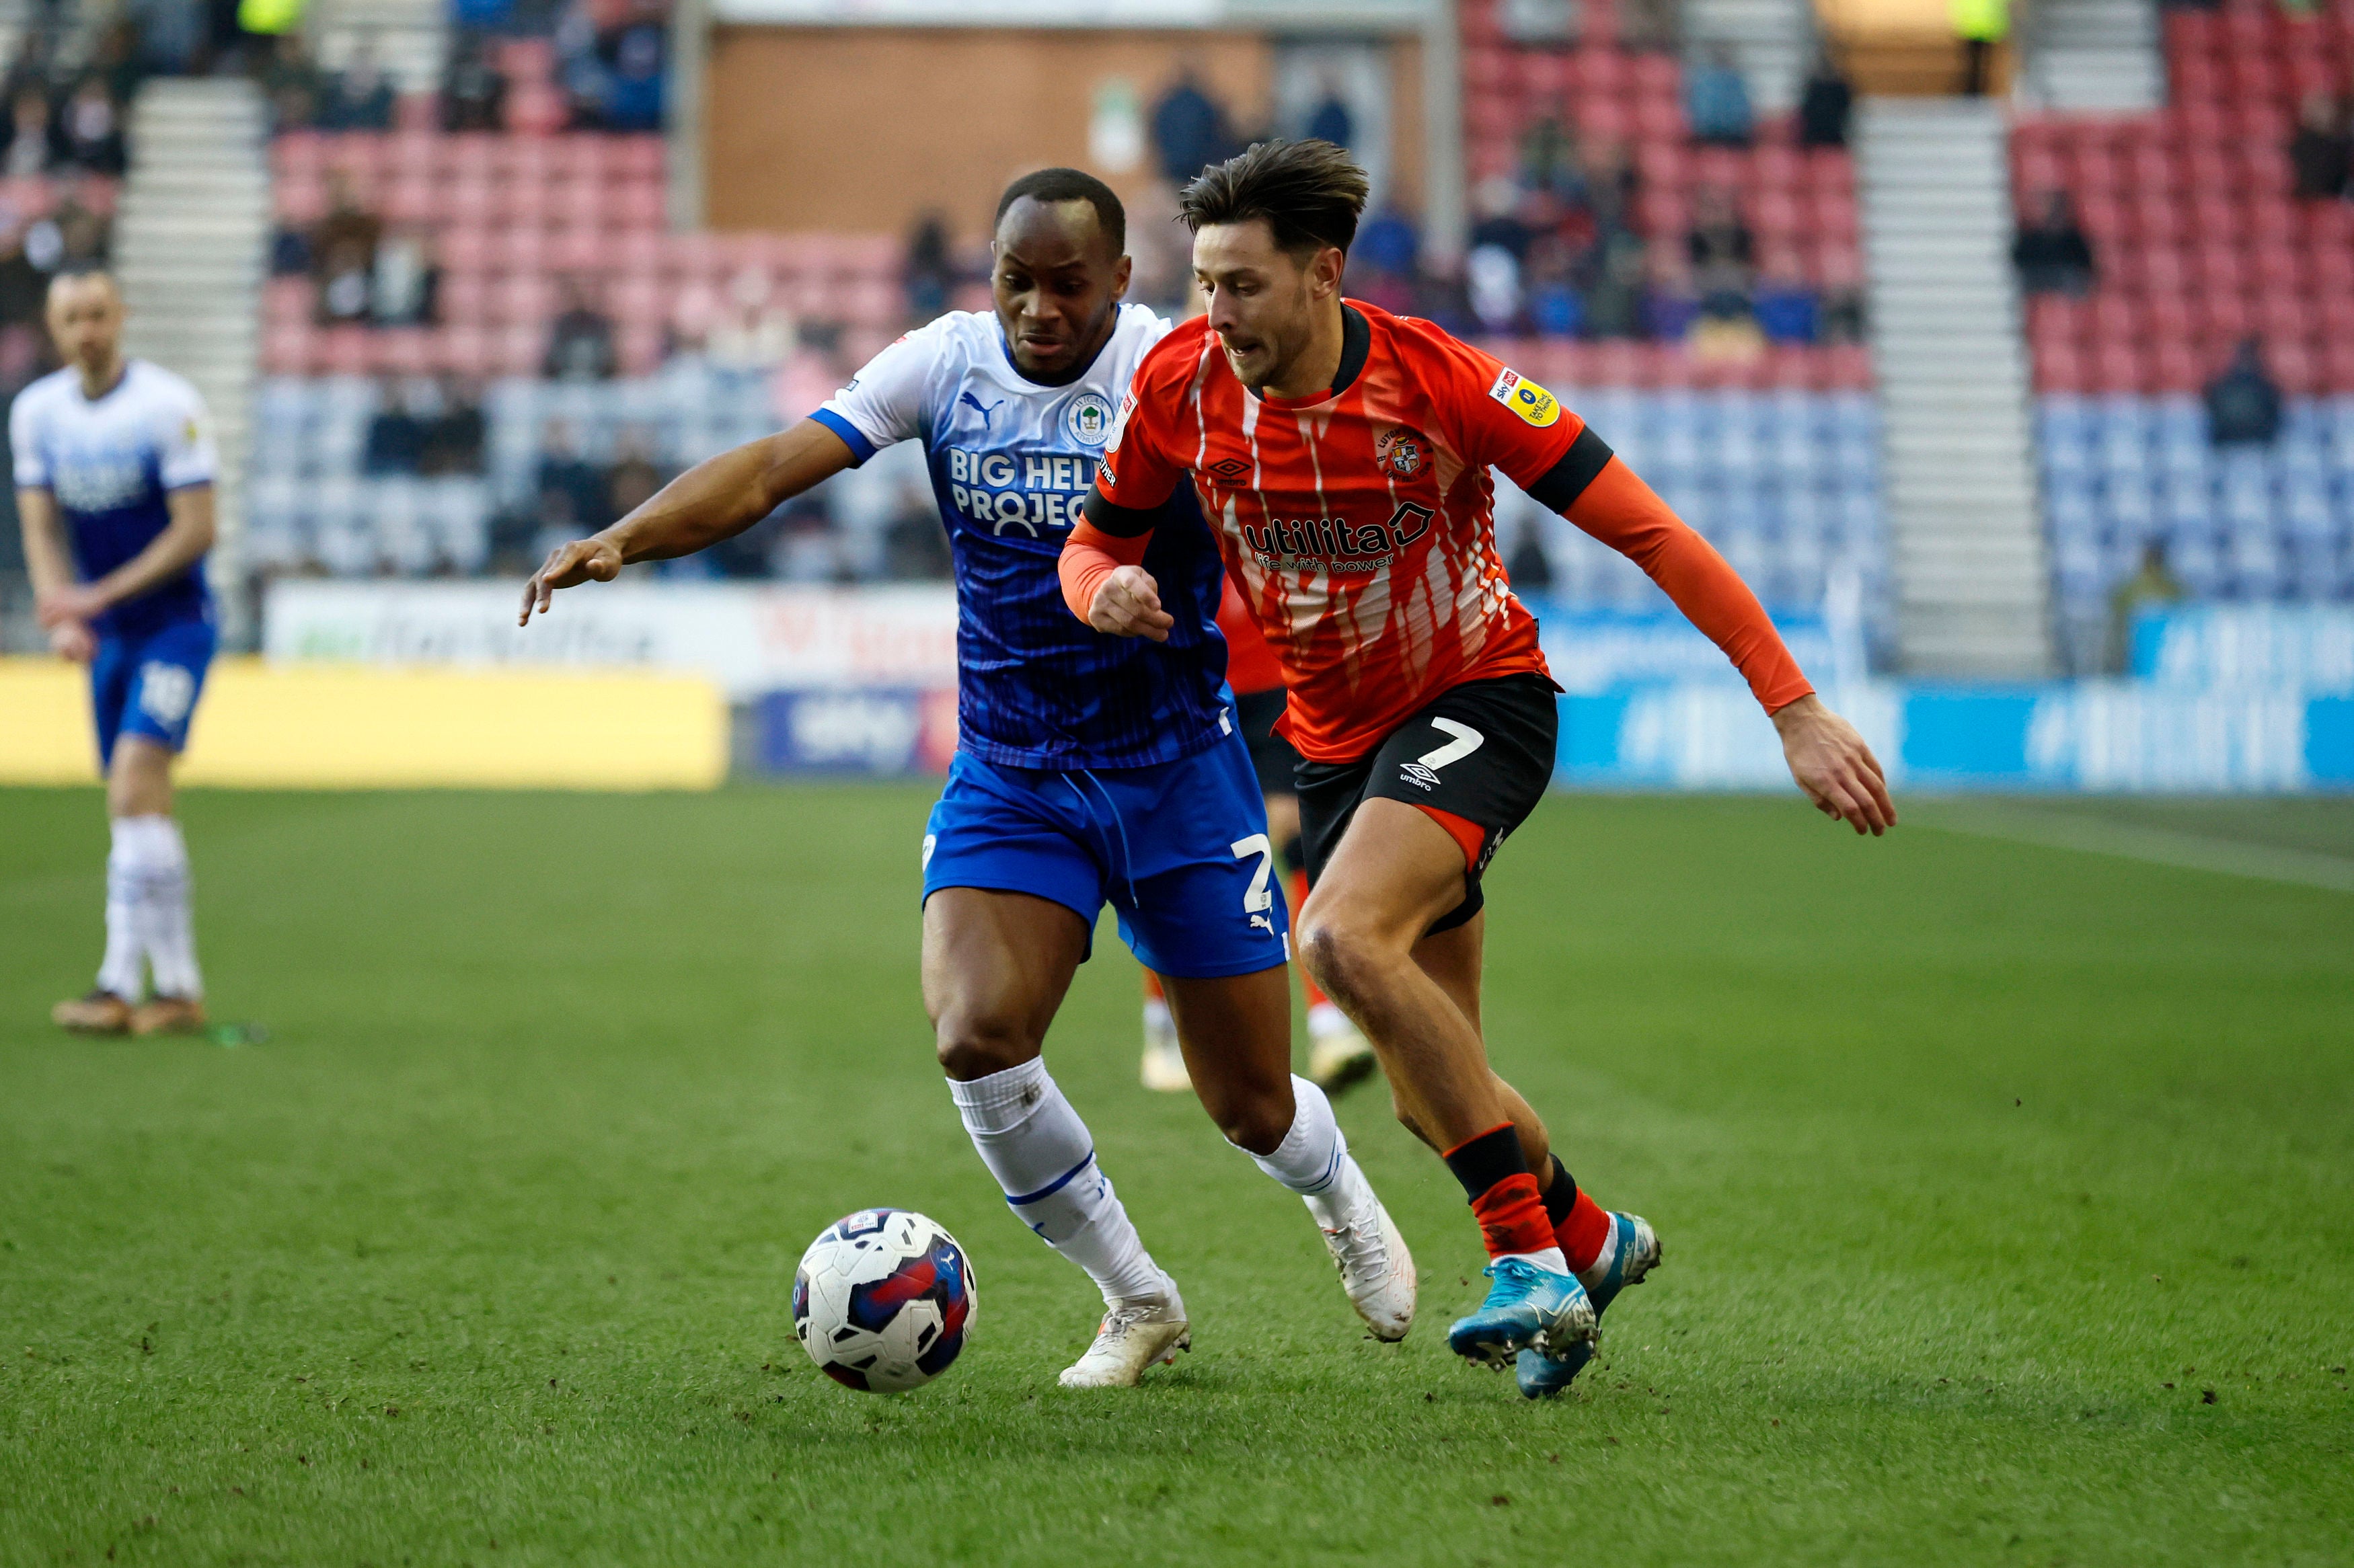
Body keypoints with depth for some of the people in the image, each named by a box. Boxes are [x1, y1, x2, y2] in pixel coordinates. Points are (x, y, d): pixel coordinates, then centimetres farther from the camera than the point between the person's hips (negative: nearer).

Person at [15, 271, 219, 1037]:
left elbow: (196, 529, -15)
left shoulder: (169, 405, -14)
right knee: (134, 810, 6)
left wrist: (98, 597, -17)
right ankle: (178, 987, 13)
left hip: (174, 622, -6)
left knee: (136, 788, -19)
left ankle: (121, 986, -21)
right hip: (107, 633, 6)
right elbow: (41, 527, 4)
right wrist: (62, 617, -13)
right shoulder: (35, 411, 3)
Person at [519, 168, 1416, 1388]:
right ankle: (1138, 1303, 3)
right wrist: (623, 538, -28)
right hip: (1007, 775, 2)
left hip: (1178, 771, -2)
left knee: (1250, 1105, 3)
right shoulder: (948, 362, -5)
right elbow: (770, 470, -11)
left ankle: (1341, 1198, 43)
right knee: (975, 1037, -21)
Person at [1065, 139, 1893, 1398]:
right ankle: (1585, 1242, 36)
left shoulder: (1441, 383, -23)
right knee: (1434, 1099, 7)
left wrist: (1796, 712, -25)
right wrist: (1105, 592, -23)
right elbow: (1092, 546, 4)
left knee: (1343, 941, -32)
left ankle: (1526, 1249, -22)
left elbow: (1651, 534, -20)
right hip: (1336, 741, 5)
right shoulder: (1182, 384, -12)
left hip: (1477, 698, -5)